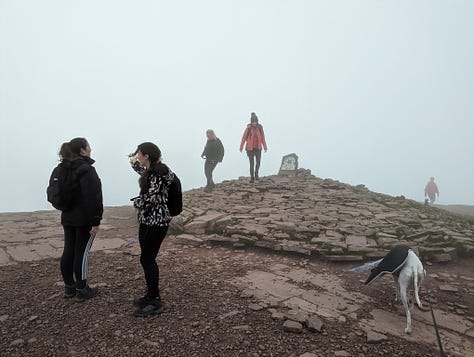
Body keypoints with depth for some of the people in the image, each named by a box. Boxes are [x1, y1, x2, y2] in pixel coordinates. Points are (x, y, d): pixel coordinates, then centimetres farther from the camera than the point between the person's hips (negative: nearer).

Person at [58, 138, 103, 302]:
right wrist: (96, 221, -19)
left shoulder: (64, 169, 10)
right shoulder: (86, 169, -17)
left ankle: (69, 287, 25)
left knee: (68, 251, 13)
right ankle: (81, 290, 9)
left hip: (67, 217, 8)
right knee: (82, 252, -1)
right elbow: (92, 198, -22)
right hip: (84, 219, -8)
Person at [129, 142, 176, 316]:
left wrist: (136, 202, -4)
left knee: (147, 259, -3)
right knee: (147, 259, 15)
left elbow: (149, 200, -22)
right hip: (146, 221, 9)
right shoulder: (150, 171, 9)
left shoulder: (158, 174, -19)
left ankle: (155, 302, 11)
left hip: (156, 223, -9)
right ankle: (151, 295, 30)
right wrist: (134, 163, 32)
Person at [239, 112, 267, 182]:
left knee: (258, 162, 6)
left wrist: (265, 147, 4)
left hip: (258, 148, 3)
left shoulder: (260, 127, -3)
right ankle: (252, 177, 6)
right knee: (252, 163, -4)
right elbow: (244, 137, -5)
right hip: (250, 148, -3)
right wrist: (241, 147, -2)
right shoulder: (248, 128, -11)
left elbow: (262, 137, 3)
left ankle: (256, 174, 32)